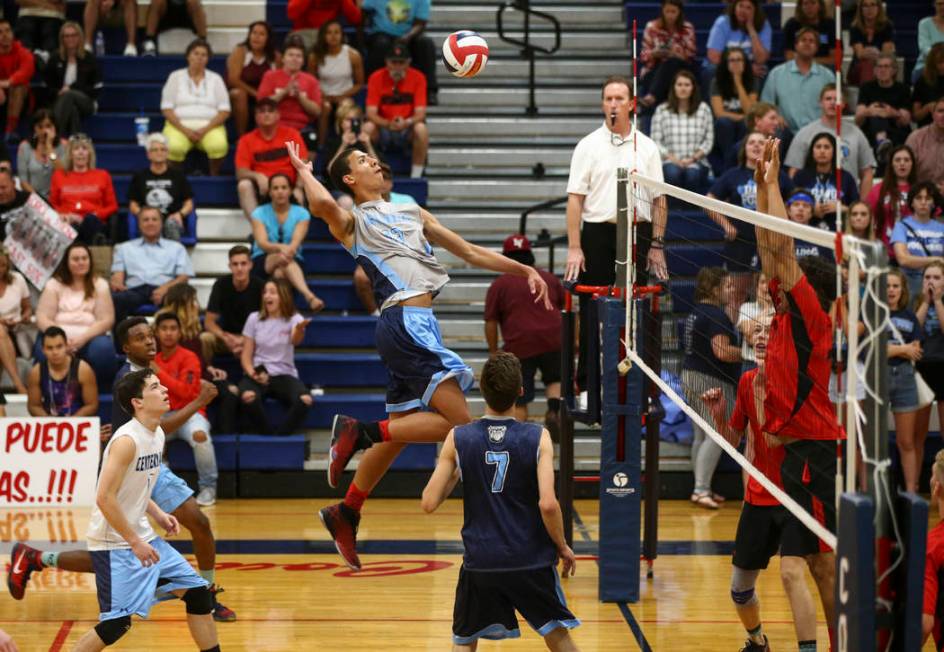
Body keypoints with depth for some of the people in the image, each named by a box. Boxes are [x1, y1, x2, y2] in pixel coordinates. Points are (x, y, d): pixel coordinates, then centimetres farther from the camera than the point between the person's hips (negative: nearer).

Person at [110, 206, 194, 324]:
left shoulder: (176, 248, 25)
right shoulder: (125, 248, 30)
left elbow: (183, 277, 12)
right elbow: (117, 274, 17)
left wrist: (166, 288, -10)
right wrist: (117, 283, -10)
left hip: (163, 291, -1)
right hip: (135, 290, 1)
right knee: (115, 299, -37)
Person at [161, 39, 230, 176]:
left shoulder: (215, 79, 13)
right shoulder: (175, 77, 10)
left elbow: (224, 112, 5)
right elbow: (166, 109, 3)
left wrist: (205, 129, -11)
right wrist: (185, 130, -12)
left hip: (209, 127, 1)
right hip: (180, 125, -1)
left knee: (219, 145, -35)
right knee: (174, 147, -37)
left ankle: (214, 176, -13)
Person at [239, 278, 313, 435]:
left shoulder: (294, 319, 0)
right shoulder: (254, 319, 5)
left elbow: (295, 341, -24)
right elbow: (246, 354, 6)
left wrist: (299, 329, -50)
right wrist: (253, 374, -16)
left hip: (284, 375, 0)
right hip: (258, 373, 0)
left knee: (305, 400, -32)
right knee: (248, 396, -36)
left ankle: (280, 436, -12)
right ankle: (267, 434, -12)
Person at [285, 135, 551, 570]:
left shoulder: (412, 213, 25)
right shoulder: (351, 221, 2)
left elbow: (470, 252, 25)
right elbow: (323, 205, -23)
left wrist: (525, 271, 18)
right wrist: (303, 170, -3)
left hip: (416, 325, 8)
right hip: (404, 320, -8)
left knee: (399, 430, 13)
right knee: (457, 420, -17)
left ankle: (346, 514, 21)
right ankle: (360, 432, -14)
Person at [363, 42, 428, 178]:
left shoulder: (418, 78, -7)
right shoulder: (376, 78, -7)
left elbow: (420, 113, -13)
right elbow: (371, 113, -13)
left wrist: (407, 122, -35)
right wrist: (388, 124, -33)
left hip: (407, 130, 0)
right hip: (383, 129, 0)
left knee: (421, 129, -32)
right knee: (367, 128, -31)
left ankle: (416, 176, -22)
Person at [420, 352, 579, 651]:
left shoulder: (457, 439, -5)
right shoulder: (538, 438, -9)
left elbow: (429, 503, -4)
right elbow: (548, 504, -17)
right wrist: (562, 547, 0)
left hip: (480, 562, 0)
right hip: (532, 560, 0)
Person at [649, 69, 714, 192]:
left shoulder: (703, 109, 12)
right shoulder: (662, 110, 10)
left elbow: (709, 140, 8)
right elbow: (655, 140, 4)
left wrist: (693, 158, -7)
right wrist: (671, 158, -10)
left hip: (697, 162, 0)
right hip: (670, 161, 0)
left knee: (692, 174, -34)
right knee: (673, 173, -35)